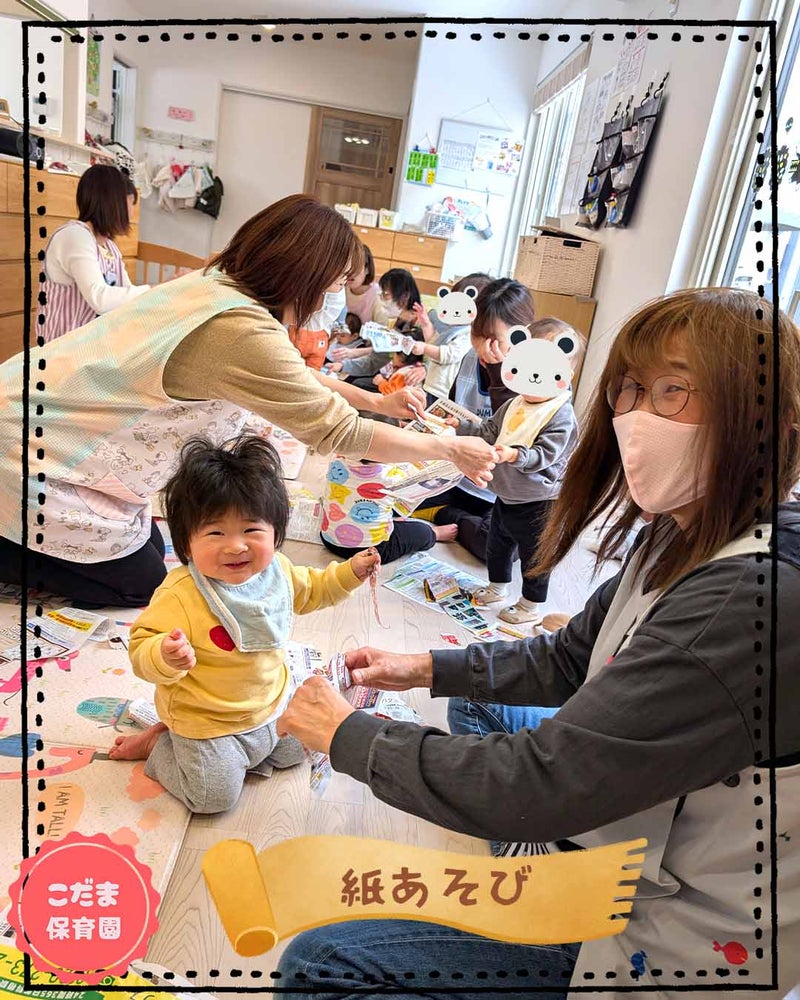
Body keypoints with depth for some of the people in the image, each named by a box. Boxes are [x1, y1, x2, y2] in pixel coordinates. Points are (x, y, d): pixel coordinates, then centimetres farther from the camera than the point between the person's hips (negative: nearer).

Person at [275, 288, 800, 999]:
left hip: (658, 935, -8)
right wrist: (428, 669, 0)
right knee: (481, 704, 27)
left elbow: (539, 783, -33)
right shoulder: (688, 541, -4)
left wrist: (348, 736, -19)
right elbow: (570, 658, 7)